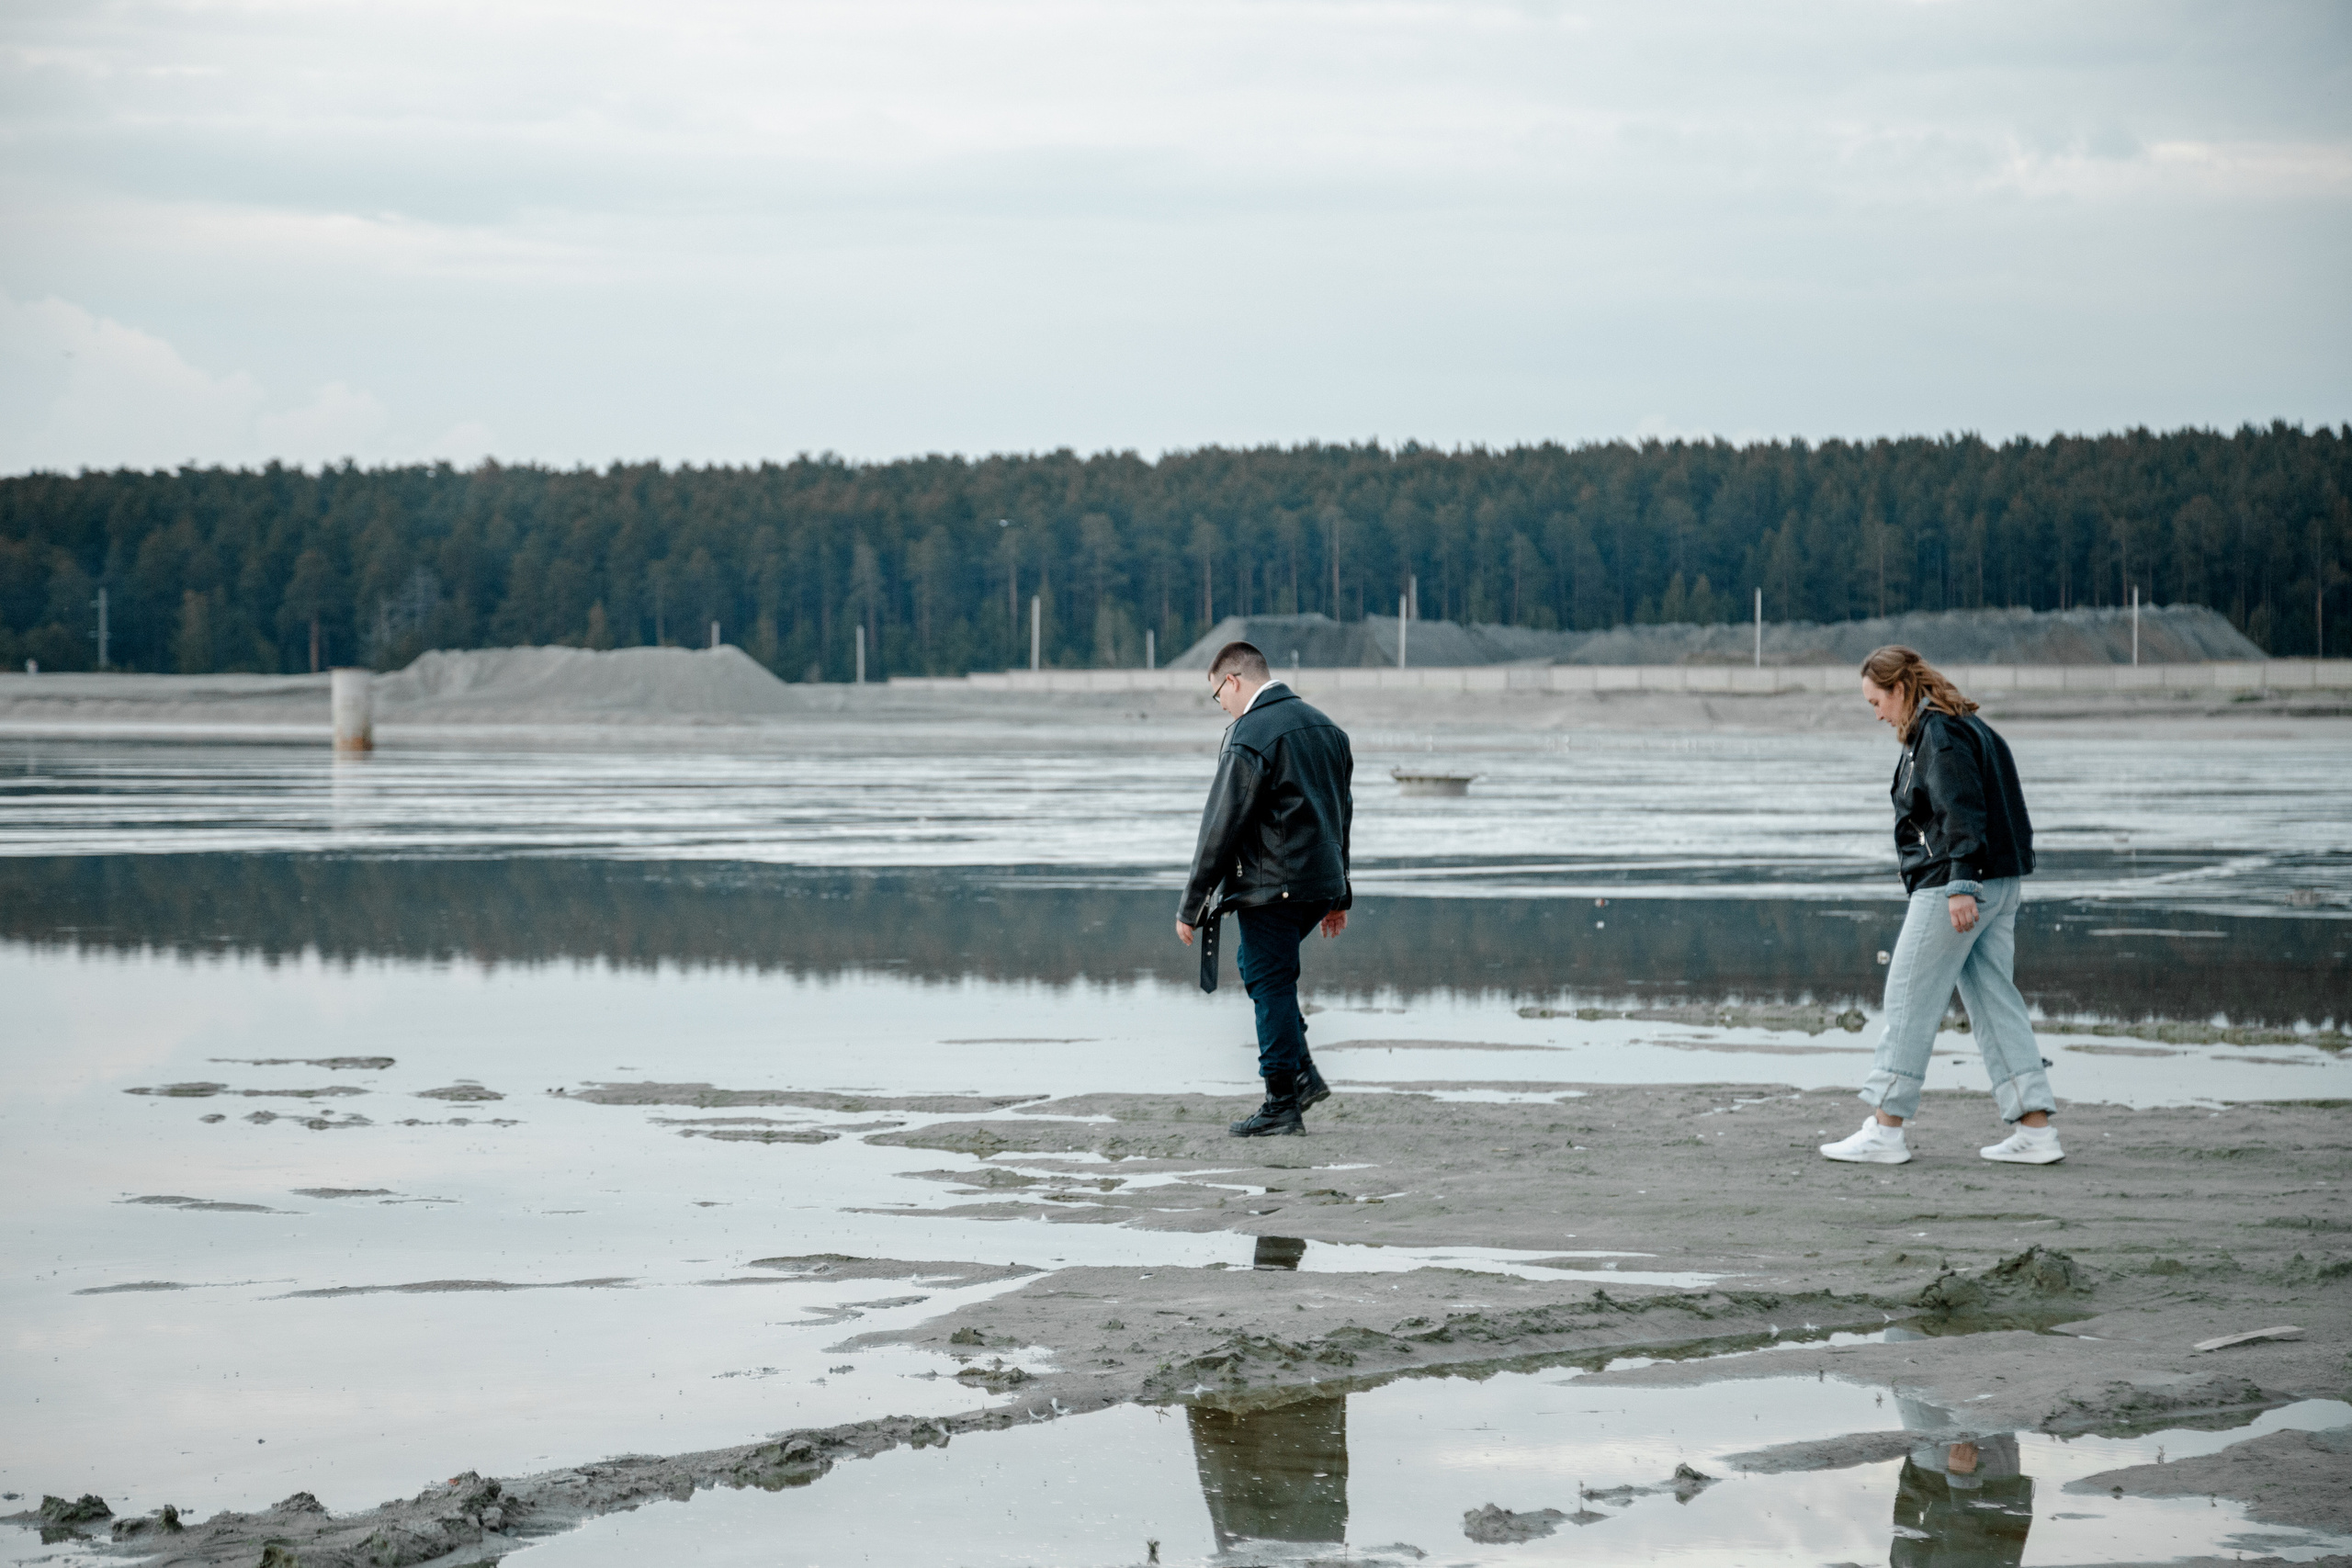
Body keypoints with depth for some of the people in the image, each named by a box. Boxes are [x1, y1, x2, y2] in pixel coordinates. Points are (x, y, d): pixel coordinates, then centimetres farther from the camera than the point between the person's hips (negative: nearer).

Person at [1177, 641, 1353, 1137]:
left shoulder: (1250, 736, -14)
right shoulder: (1324, 728, 12)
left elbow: (1221, 828, -15)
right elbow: (1342, 814, 19)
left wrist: (1190, 907, -9)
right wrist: (1338, 895, 25)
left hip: (1272, 887, -8)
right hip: (1321, 883, 9)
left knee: (1270, 984, -1)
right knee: (1260, 969, 22)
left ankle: (1282, 1106, 2)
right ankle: (1303, 1075, 16)